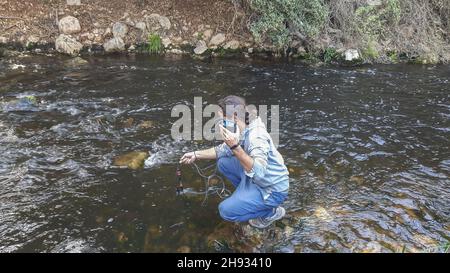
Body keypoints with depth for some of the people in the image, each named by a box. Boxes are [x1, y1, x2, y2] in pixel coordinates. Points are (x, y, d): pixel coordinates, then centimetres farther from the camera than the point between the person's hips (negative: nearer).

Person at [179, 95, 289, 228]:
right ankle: (247, 195, 18)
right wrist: (196, 154, 7)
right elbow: (224, 149, 12)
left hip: (273, 190, -8)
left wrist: (235, 147, -49)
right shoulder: (239, 128, -4)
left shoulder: (256, 136, -31)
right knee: (223, 162, 9)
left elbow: (258, 173, -43)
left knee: (226, 210, -16)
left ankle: (272, 212, 3)